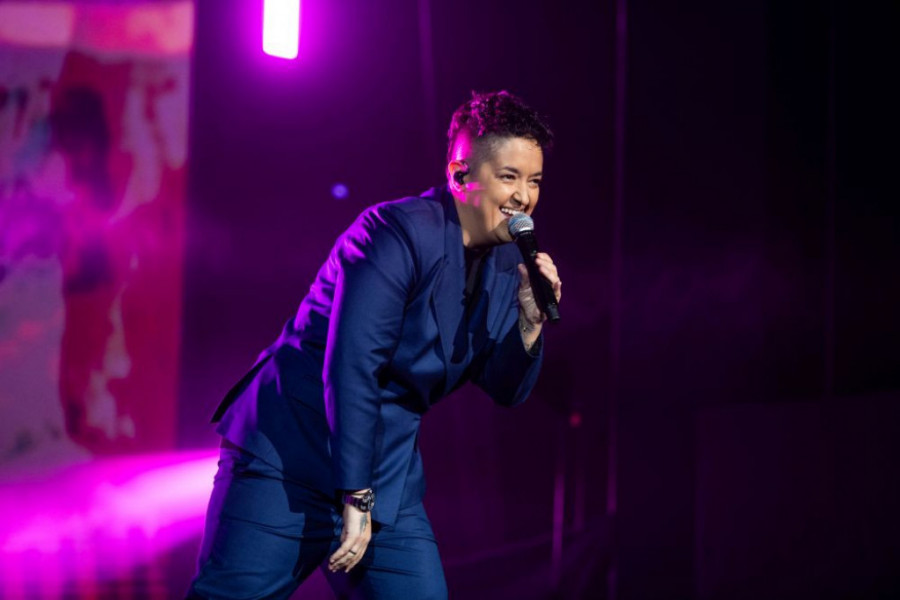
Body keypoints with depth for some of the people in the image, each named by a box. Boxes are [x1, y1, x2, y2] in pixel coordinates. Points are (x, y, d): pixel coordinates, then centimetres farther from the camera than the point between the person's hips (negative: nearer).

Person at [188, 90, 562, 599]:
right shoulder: (398, 234, -15)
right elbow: (351, 367, -20)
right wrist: (355, 499, -20)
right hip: (288, 462, -7)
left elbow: (506, 391, 12)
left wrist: (531, 320, -8)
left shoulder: (507, 263, 8)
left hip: (386, 482, 7)